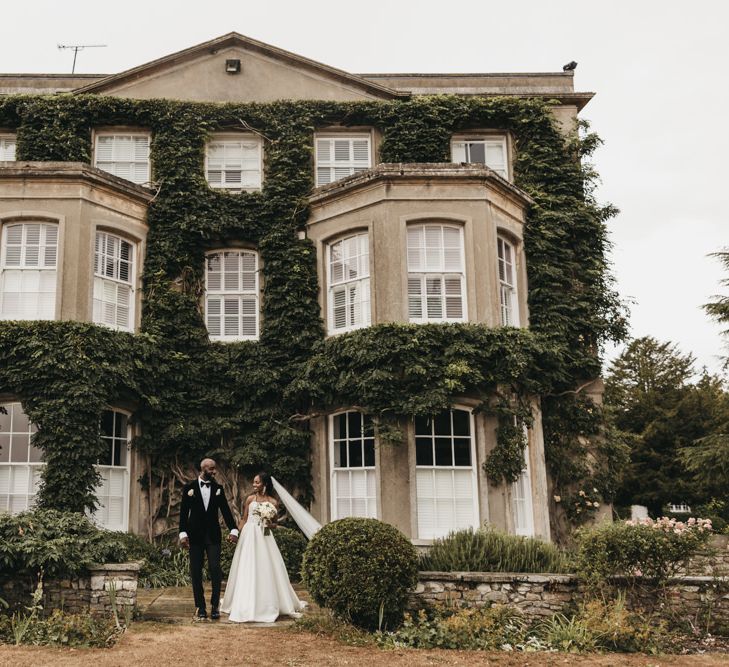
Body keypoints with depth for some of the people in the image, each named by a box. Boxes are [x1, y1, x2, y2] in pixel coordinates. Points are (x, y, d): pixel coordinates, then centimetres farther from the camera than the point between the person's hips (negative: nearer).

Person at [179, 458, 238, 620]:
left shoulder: (218, 488, 7)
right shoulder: (189, 488, 1)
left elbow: (225, 510, 7)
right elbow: (184, 512, -1)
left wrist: (233, 530, -2)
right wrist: (183, 533, -10)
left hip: (213, 535, 1)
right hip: (195, 535, -1)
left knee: (215, 568, -9)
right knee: (196, 572, 1)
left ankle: (215, 604, 6)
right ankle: (200, 608, 10)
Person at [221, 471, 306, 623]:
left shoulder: (273, 502, 3)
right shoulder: (250, 499, 4)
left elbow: (274, 524, 10)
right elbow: (244, 519, 9)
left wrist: (270, 524, -12)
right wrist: (239, 534, -1)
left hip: (264, 537, 0)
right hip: (249, 536, 0)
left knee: (266, 569, 0)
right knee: (247, 570, 1)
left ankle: (268, 605, 13)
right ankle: (247, 606, 10)